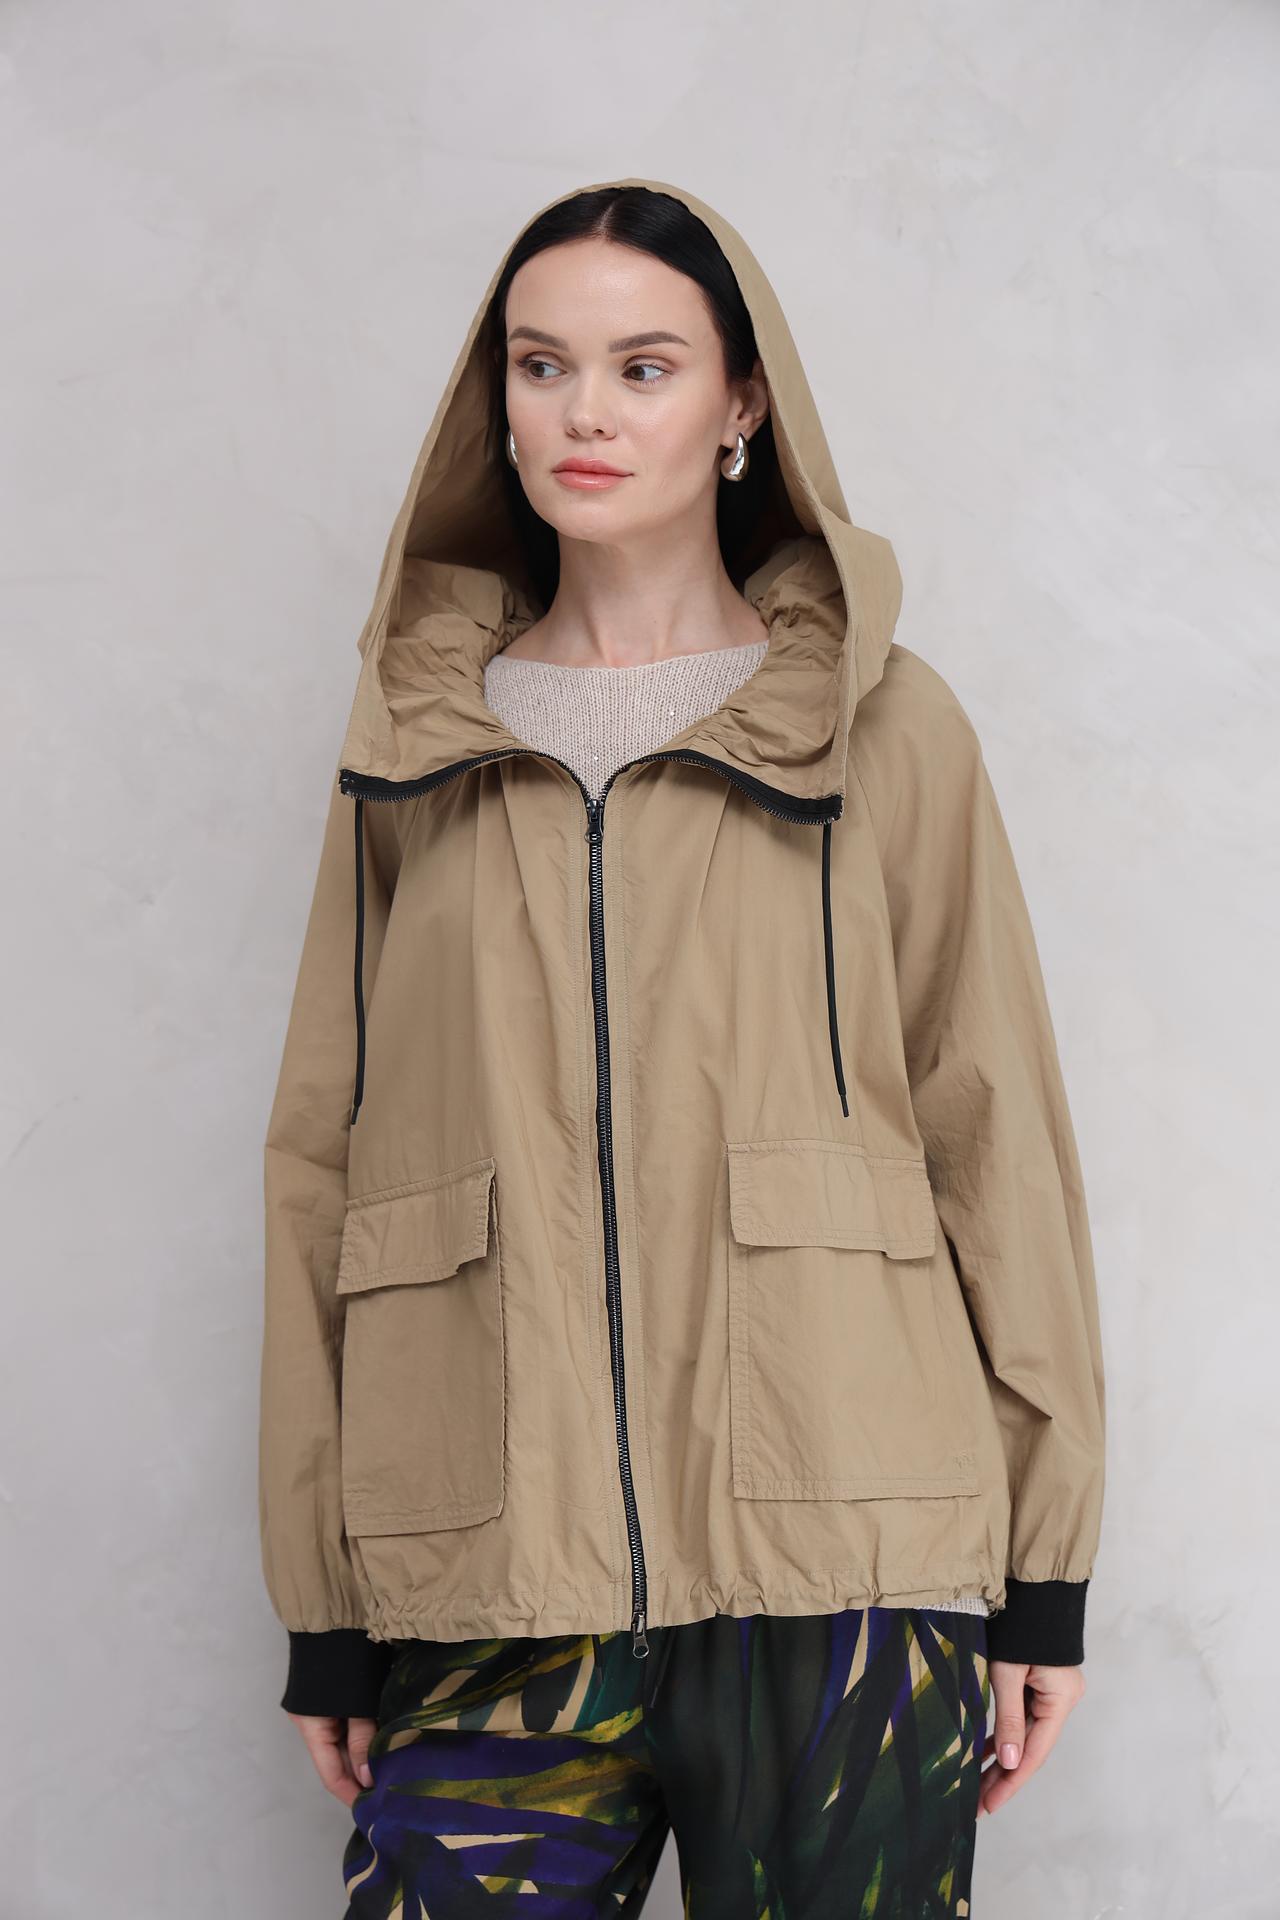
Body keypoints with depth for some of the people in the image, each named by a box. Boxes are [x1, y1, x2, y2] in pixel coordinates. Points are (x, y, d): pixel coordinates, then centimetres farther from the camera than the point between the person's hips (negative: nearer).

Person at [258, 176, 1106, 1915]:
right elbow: (318, 1165, 10)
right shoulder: (416, 744, 12)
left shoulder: (883, 724, 7)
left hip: (840, 1571, -1)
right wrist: (324, 1611, 6)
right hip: (494, 1591, 1)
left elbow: (996, 1129, 5)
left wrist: (1042, 1569, 1)